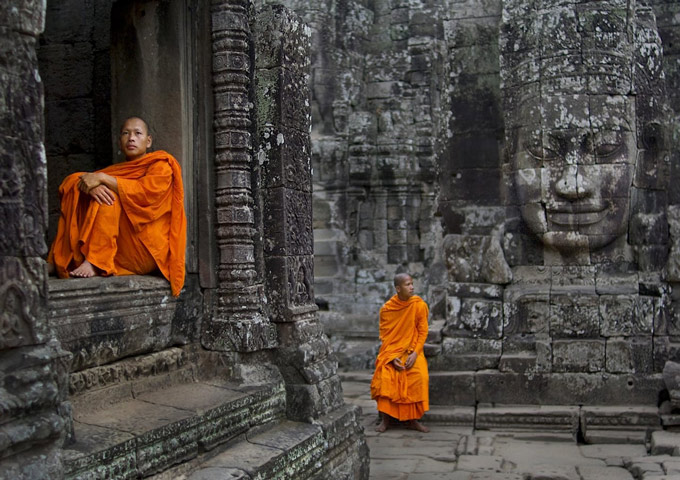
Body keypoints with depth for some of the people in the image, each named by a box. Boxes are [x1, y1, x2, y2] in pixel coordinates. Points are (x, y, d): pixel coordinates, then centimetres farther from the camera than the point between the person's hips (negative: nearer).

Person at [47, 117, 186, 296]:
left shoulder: (161, 164, 6)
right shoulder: (118, 169, 21)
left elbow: (146, 192, -16)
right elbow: (79, 179, 4)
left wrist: (102, 178, -19)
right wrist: (92, 185, -20)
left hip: (147, 249, -5)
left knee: (108, 198, -21)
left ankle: (95, 262, -33)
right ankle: (58, 260, -19)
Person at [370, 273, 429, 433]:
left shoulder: (419, 305, -6)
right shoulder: (387, 308, -5)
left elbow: (423, 332, -2)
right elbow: (384, 335, 1)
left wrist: (414, 354, -15)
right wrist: (392, 357, -12)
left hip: (412, 350, 0)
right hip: (391, 351, 0)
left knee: (419, 376, -27)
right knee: (385, 377, -27)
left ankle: (413, 419, -11)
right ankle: (385, 419, -13)